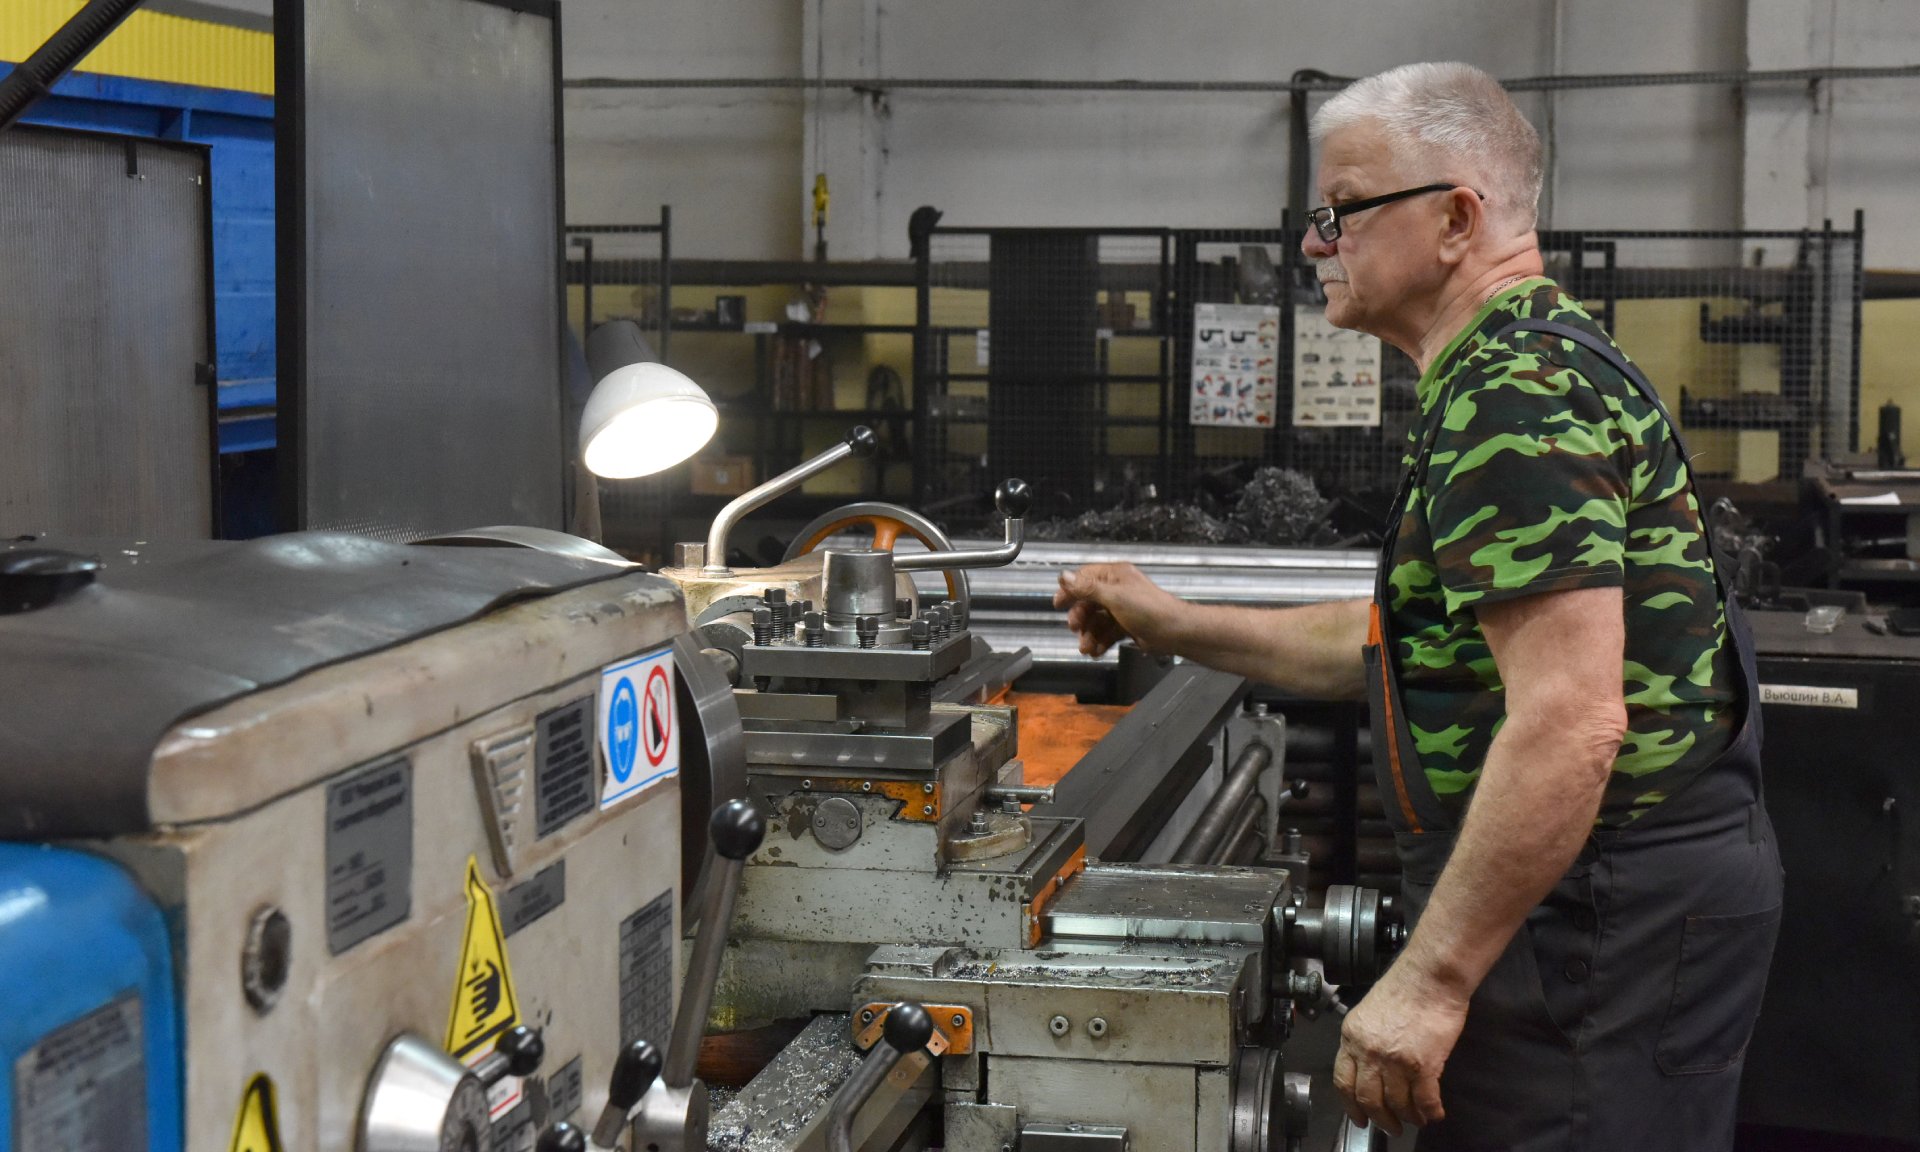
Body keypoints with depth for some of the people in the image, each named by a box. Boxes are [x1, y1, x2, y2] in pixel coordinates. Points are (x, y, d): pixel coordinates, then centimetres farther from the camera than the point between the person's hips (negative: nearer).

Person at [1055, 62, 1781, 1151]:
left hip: (1606, 905, -11)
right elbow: (1411, 640, 23)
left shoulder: (1519, 395, -19)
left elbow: (1568, 723, -27)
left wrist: (1430, 979, -26)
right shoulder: (1533, 362, 17)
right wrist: (1177, 625, 19)